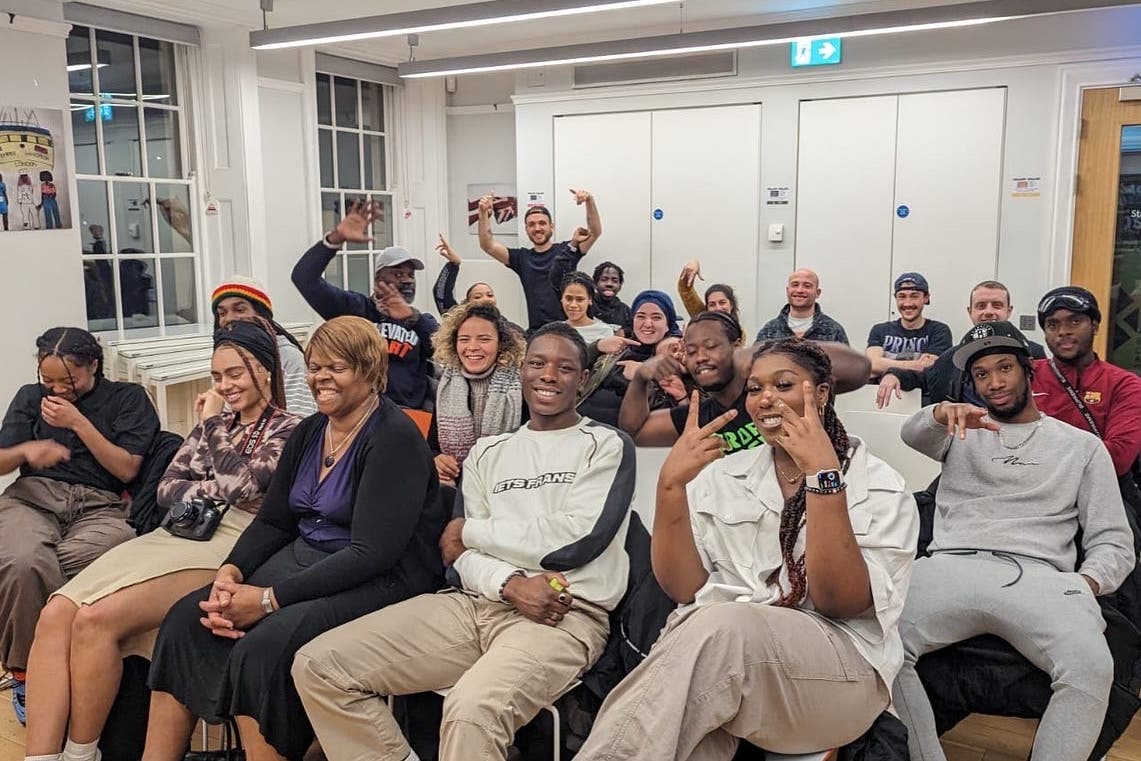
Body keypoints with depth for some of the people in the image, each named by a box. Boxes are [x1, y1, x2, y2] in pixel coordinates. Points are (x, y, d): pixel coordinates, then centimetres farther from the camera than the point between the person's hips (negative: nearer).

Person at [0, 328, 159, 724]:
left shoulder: (128, 398, 12)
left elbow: (127, 470, 3)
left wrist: (79, 423, -4)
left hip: (100, 506, -1)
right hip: (33, 497, 2)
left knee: (60, 568, -37)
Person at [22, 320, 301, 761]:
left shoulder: (288, 430, 3)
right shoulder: (217, 424, 22)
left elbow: (238, 484, -12)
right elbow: (167, 488, 12)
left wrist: (213, 423, 4)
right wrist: (221, 467, -5)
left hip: (230, 545, -7)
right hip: (177, 534, 7)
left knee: (96, 618, -27)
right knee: (56, 613, -19)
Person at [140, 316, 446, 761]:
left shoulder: (394, 438, -14)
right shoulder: (308, 432, 11)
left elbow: (372, 553, -21)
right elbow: (272, 521, 12)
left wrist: (270, 599, -23)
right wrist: (230, 572, -9)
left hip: (378, 581, -8)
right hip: (303, 558, 8)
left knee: (263, 648, -29)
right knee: (186, 619, -9)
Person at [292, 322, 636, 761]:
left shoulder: (607, 446, 6)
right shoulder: (489, 451, 20)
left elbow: (576, 539, -10)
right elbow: (461, 556, 9)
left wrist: (470, 531, 2)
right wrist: (511, 585, -14)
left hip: (565, 616, -5)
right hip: (479, 602, 6)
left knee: (471, 712, -37)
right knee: (317, 667, -6)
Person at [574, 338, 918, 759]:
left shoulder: (880, 487, 5)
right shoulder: (721, 476, 14)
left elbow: (843, 602, -10)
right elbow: (684, 589, 3)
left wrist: (824, 475, -18)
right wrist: (670, 485, -11)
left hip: (839, 673, 0)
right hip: (712, 644, 1)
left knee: (719, 626, -34)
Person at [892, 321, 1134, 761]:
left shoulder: (1083, 446, 21)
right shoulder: (964, 431, 24)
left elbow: (1113, 541, 16)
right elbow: (912, 434, 0)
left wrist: (1087, 583, -7)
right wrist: (941, 412, -25)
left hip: (1037, 576, 0)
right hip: (951, 567, 1)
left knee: (1090, 668, -33)